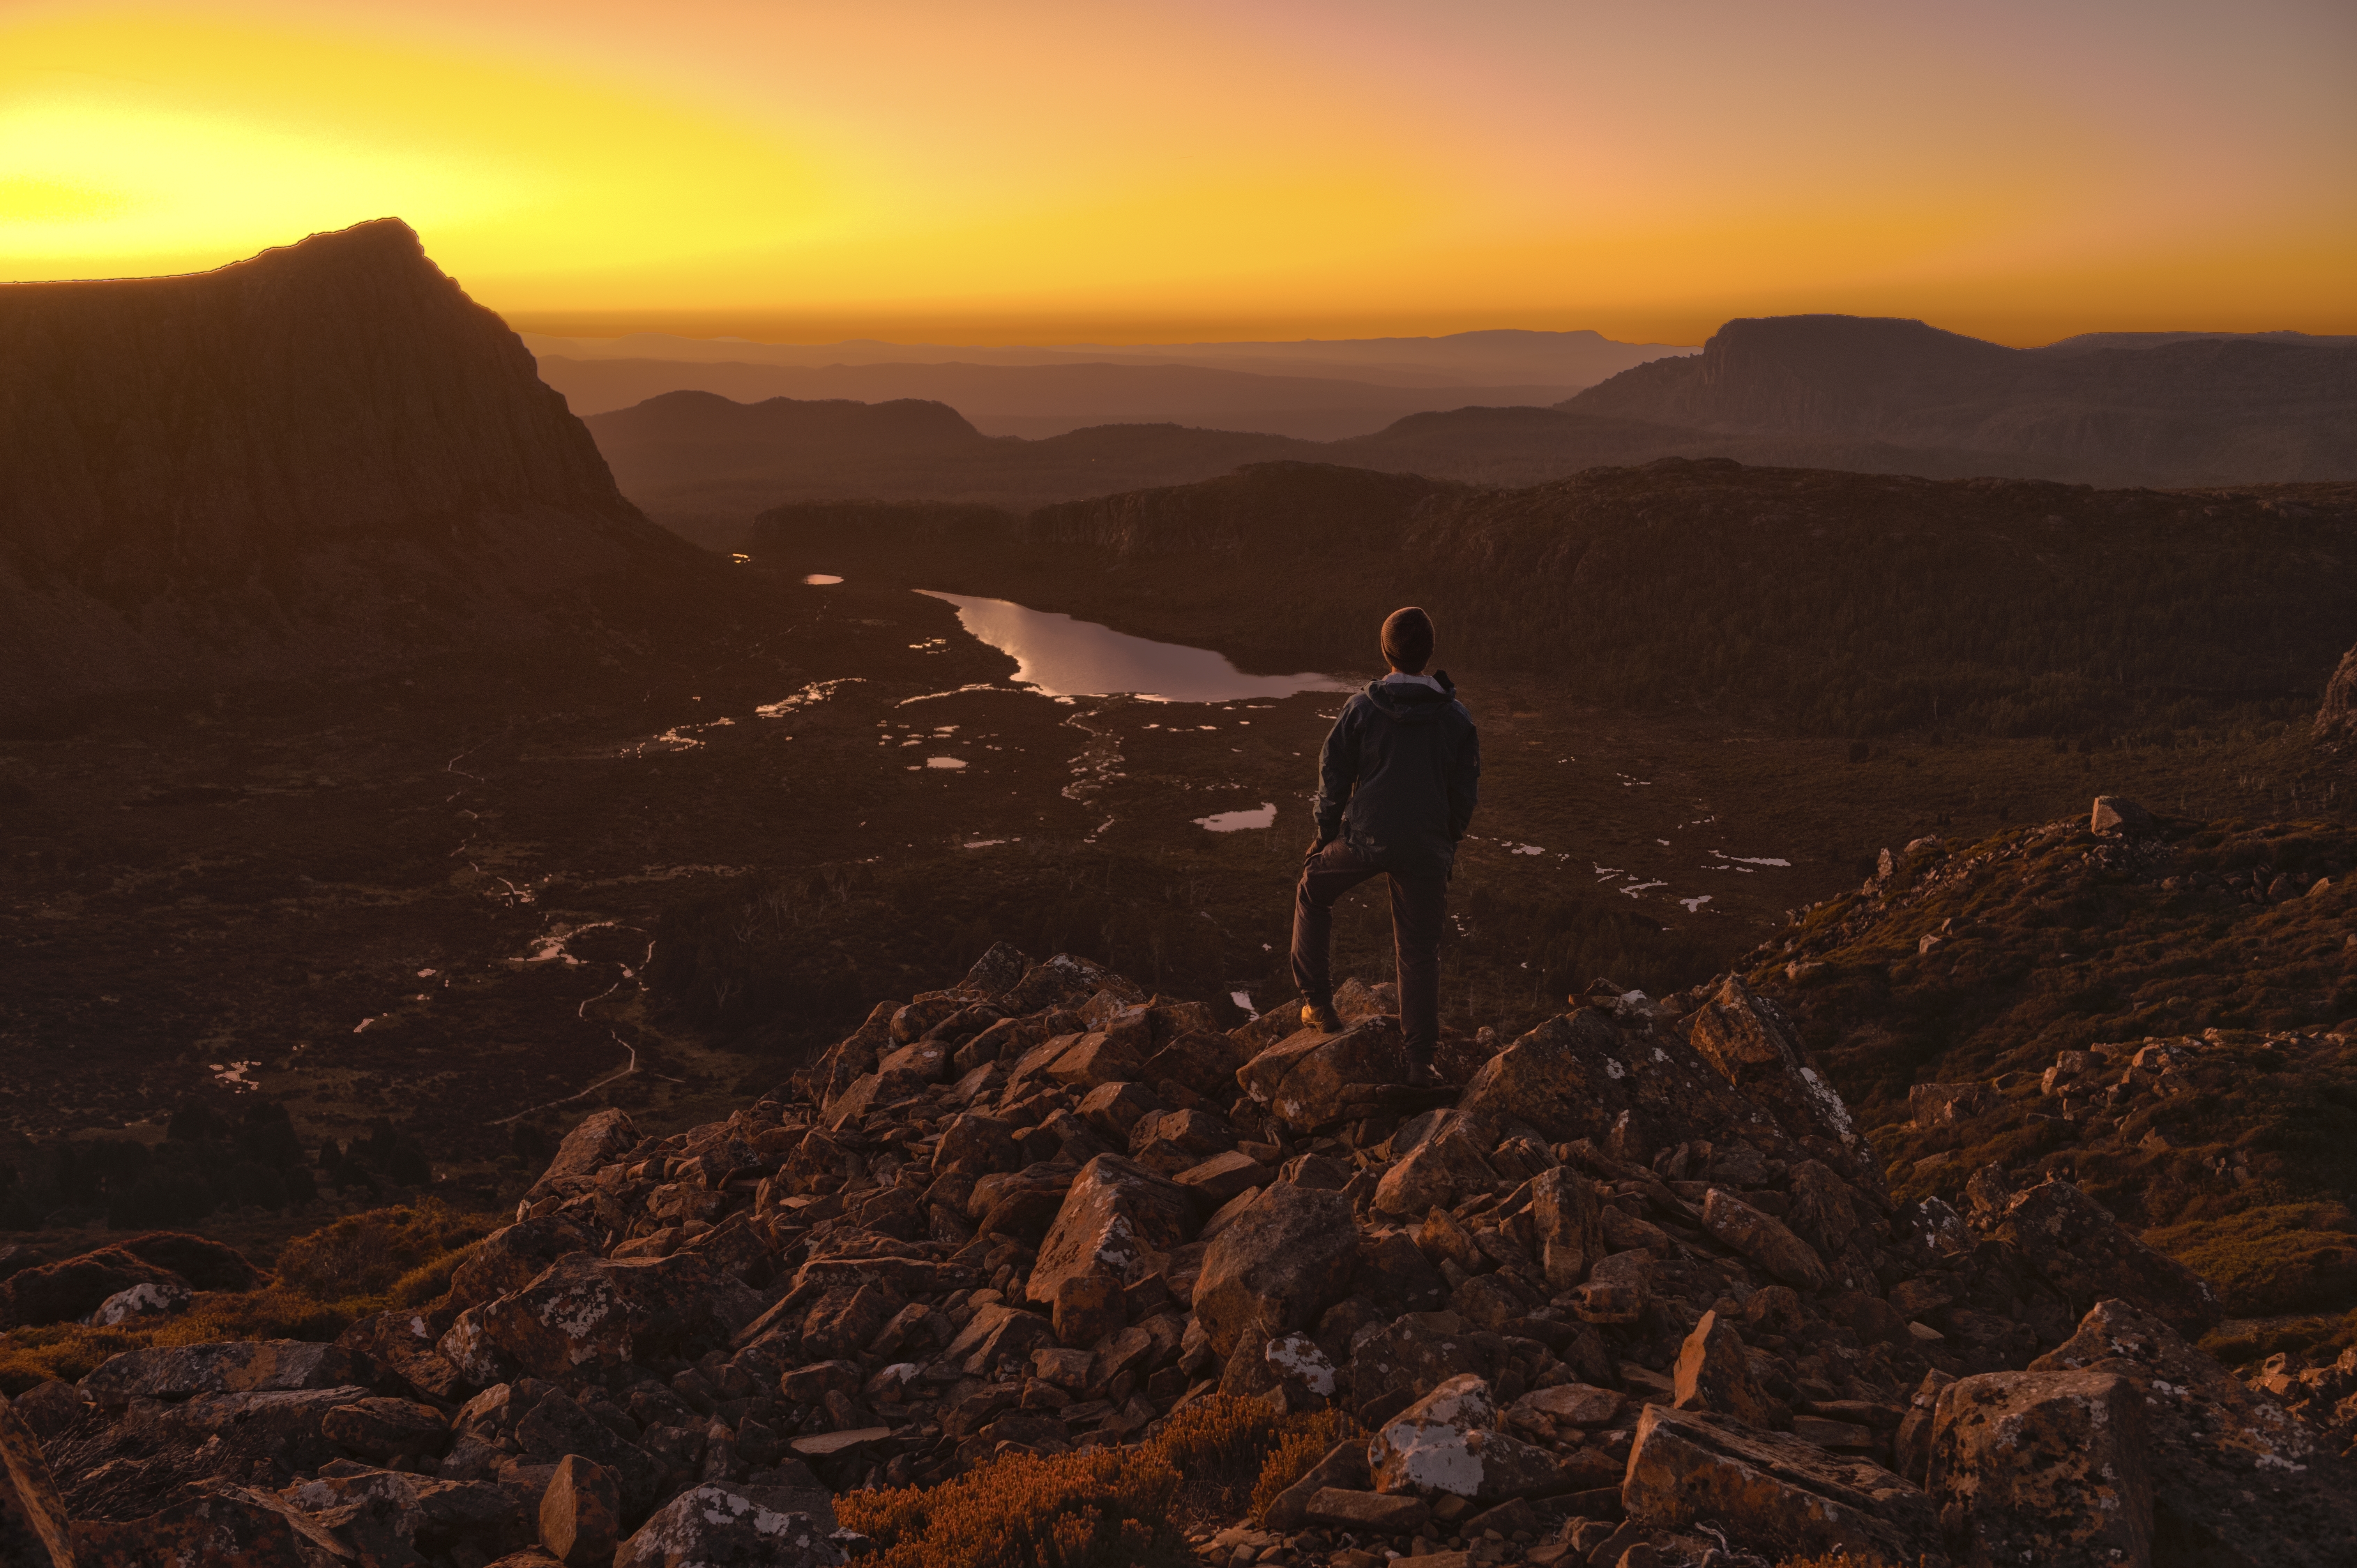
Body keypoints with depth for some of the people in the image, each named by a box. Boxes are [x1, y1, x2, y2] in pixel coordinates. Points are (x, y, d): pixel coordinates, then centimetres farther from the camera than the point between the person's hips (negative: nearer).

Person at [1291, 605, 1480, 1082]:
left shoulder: (1362, 708, -7)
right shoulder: (1457, 718, -2)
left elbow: (1333, 778, -2)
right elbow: (1466, 792, 4)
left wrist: (1324, 835, 11)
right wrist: (1449, 845, 17)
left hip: (1365, 838, -1)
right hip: (1426, 849, 1)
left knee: (1313, 895, 26)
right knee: (1420, 951, 12)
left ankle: (1318, 1004, 24)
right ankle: (1421, 1058, 16)